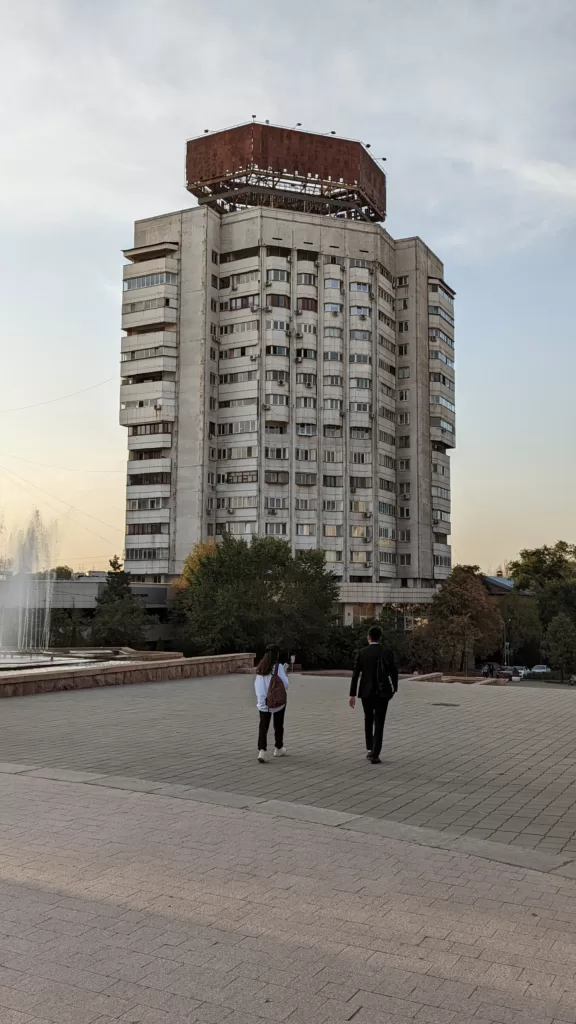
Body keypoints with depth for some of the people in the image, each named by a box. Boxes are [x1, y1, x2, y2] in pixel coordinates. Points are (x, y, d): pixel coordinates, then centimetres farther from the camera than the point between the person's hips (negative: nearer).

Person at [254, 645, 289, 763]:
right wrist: (285, 674, 4)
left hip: (263, 702, 3)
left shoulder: (261, 668, 3)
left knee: (263, 726, 1)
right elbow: (285, 684, -12)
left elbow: (257, 685, 7)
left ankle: (262, 750, -14)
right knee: (278, 726, 15)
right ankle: (278, 749, 29)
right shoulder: (278, 667, -12)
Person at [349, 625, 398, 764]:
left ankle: (369, 750, 22)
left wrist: (352, 695, -1)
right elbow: (394, 672, -1)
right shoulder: (387, 652, -4)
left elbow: (355, 675, -5)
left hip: (366, 691, 1)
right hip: (382, 692, -1)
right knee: (379, 723, 1)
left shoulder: (361, 652, -4)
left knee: (368, 719, 22)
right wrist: (394, 688, 16)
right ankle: (375, 755, -8)